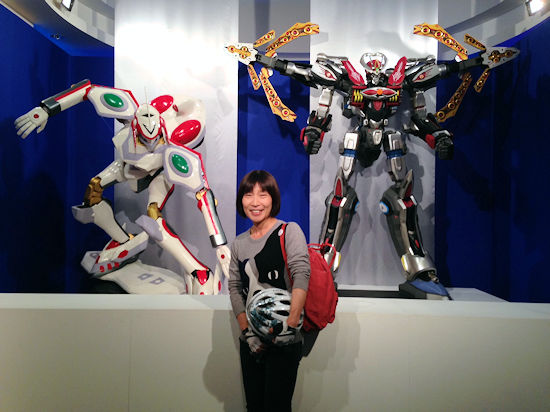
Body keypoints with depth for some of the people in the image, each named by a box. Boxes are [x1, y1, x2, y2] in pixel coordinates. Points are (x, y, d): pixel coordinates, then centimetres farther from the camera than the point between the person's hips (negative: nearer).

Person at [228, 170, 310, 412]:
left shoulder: (289, 231, -6)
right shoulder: (239, 244, 10)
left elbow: (301, 275, -17)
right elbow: (235, 288, 7)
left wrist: (290, 326, -24)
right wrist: (247, 332, -3)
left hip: (284, 344, -5)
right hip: (250, 343, 5)